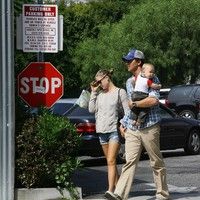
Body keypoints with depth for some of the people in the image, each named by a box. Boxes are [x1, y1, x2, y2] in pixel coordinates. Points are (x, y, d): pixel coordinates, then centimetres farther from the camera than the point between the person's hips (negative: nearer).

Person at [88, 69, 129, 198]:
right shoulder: (99, 94, 14)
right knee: (110, 162, 9)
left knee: (111, 161, -15)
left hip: (114, 130, -6)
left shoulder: (120, 92, -1)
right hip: (102, 131, 6)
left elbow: (128, 111, -2)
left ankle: (111, 190, -20)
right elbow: (91, 109, 6)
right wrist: (93, 92, 6)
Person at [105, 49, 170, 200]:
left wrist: (134, 104, -11)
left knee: (157, 162, 4)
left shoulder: (151, 79, -6)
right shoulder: (129, 82, 17)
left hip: (149, 128, -6)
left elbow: (154, 100, -22)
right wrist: (123, 123, 20)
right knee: (130, 161, -5)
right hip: (132, 129, 6)